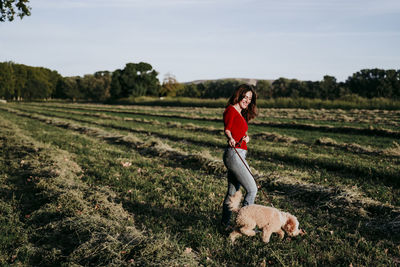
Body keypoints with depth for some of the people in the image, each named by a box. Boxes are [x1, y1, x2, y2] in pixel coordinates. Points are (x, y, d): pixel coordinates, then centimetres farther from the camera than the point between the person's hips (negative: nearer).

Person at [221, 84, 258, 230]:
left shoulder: (240, 114, 21)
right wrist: (230, 139, -39)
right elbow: (227, 129, -18)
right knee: (252, 189, -8)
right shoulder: (231, 110, -7)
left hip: (239, 155, 10)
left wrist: (246, 137, 0)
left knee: (232, 191, 14)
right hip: (234, 153, -10)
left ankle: (225, 223, 24)